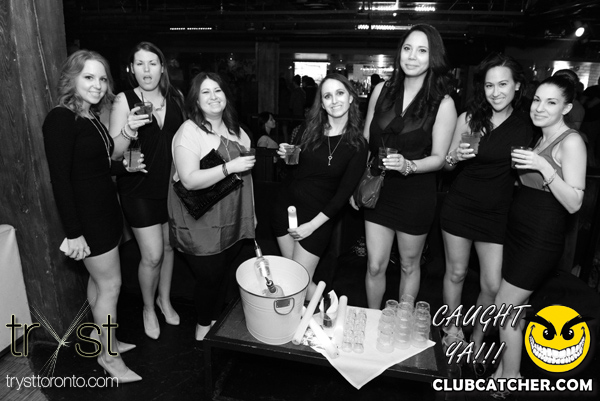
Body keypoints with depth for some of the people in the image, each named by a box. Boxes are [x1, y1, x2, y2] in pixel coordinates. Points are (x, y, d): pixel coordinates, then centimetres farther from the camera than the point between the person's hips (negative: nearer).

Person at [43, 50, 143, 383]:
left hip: (104, 209, 8)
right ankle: (109, 355, 21)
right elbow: (60, 179, -20)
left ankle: (100, 336, 38)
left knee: (98, 279, 20)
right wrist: (73, 233, -20)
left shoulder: (91, 118, 9)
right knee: (110, 284, 2)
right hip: (87, 215, -8)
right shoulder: (61, 119, -17)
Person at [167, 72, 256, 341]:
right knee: (209, 278, 6)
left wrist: (251, 213, 18)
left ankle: (217, 319, 42)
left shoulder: (234, 129, 9)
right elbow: (189, 180, -24)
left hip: (233, 222, 6)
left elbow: (246, 173, 19)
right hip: (202, 226, -6)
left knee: (224, 273, 17)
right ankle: (203, 324, 36)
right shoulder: (189, 132, -14)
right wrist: (230, 167, -26)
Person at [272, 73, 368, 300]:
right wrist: (286, 155, -10)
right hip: (285, 206, 4)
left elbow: (344, 192, -10)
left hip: (318, 216, -4)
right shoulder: (309, 129, -1)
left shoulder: (357, 145, -9)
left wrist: (313, 225, -15)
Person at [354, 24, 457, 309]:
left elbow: (438, 158, -8)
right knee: (375, 266, 9)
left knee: (409, 266, 16)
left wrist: (407, 165, -28)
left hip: (416, 193, -2)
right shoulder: (382, 90, 0)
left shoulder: (443, 103, -9)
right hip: (378, 189, 2)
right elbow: (365, 140, 6)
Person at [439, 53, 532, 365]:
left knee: (493, 285, 3)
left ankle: (477, 339, 29)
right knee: (456, 272, 10)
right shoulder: (469, 118, -6)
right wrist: (455, 158, -21)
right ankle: (452, 330, 32)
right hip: (460, 207, -1)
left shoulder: (525, 126, 0)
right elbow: (446, 163, 0)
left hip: (496, 214, 2)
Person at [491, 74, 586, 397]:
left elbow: (574, 203, -19)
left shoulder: (571, 142, -13)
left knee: (504, 307, 0)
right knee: (515, 306, 15)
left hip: (541, 239, -7)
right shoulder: (538, 139, 11)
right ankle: (507, 369, 32)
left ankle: (508, 381, 20)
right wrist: (519, 166, 4)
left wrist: (544, 167, -27)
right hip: (517, 231, 7)